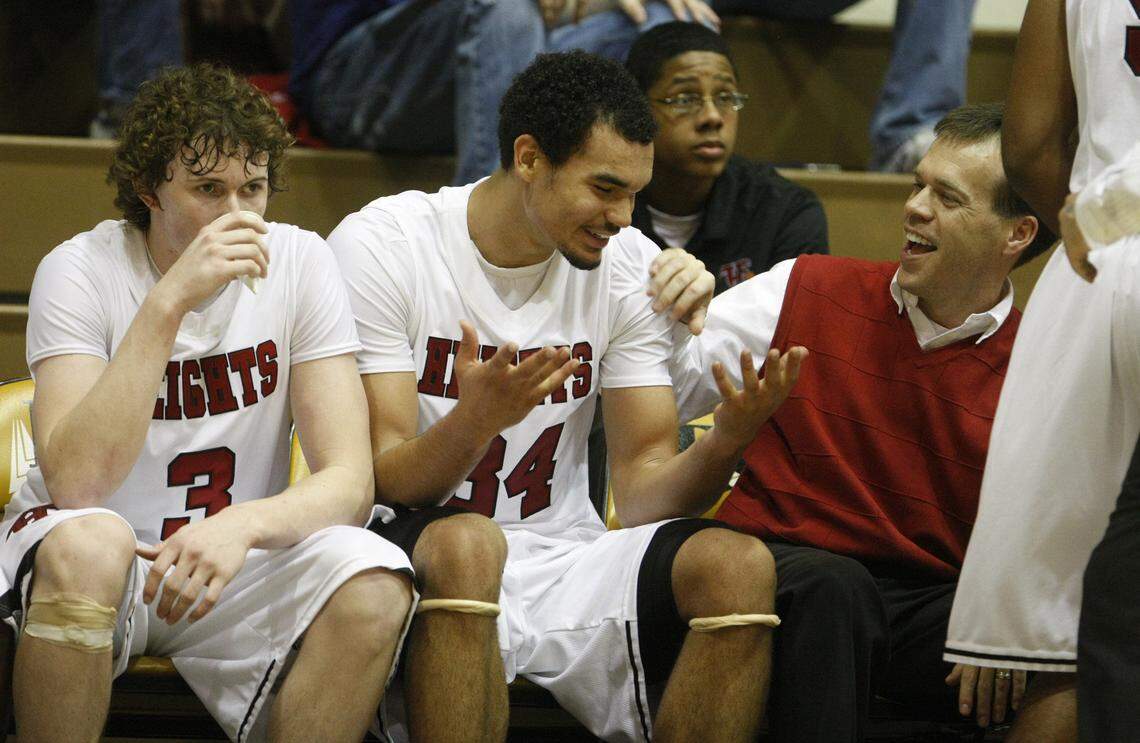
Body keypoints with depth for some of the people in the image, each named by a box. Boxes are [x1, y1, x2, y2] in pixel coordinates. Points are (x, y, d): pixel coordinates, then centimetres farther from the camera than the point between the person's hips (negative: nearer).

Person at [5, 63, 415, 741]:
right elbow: (76, 485, -27)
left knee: (374, 585, -27)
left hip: (231, 559, 2)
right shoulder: (81, 271, -13)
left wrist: (241, 525, -35)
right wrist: (168, 302, -32)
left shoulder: (301, 265, -6)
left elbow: (349, 482, -13)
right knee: (88, 545, -37)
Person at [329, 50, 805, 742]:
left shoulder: (630, 265, 5)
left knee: (739, 566, -24)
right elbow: (381, 483, -12)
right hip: (410, 550, -4)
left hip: (564, 560, 4)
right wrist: (473, 420, -34)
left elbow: (642, 490, 2)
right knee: (466, 545, -39)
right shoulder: (378, 246, -7)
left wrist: (726, 442, -21)